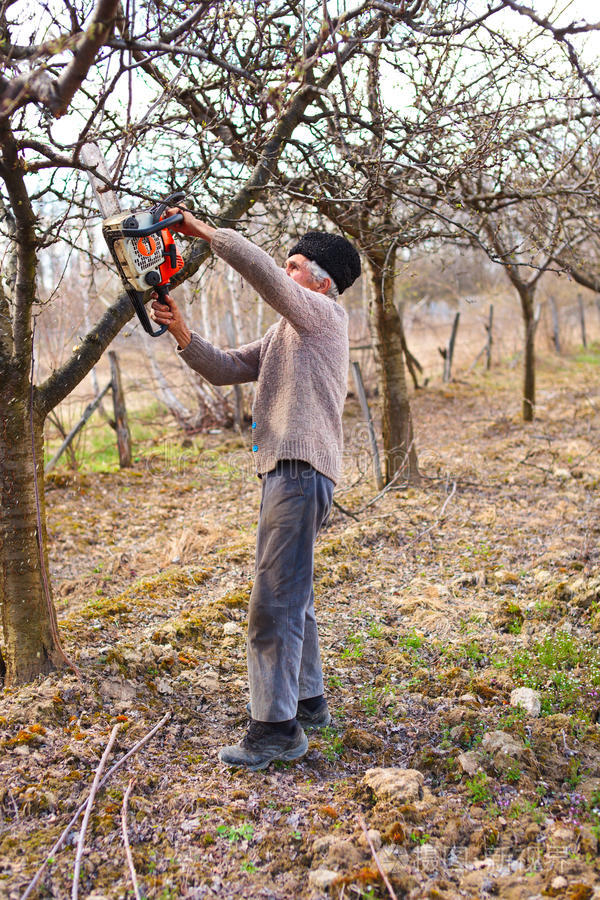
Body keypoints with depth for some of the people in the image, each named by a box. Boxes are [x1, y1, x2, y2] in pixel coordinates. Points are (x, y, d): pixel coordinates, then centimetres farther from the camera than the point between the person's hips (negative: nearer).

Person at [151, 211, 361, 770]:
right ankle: (307, 702, 29)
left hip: (301, 471, -11)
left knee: (274, 600, -12)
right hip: (285, 471, 11)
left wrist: (204, 231, -11)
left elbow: (261, 270, -19)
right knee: (292, 597, 17)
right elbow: (226, 369, 17)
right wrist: (181, 333, 3)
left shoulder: (322, 313, -3)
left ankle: (277, 728, -6)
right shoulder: (284, 334, 25)